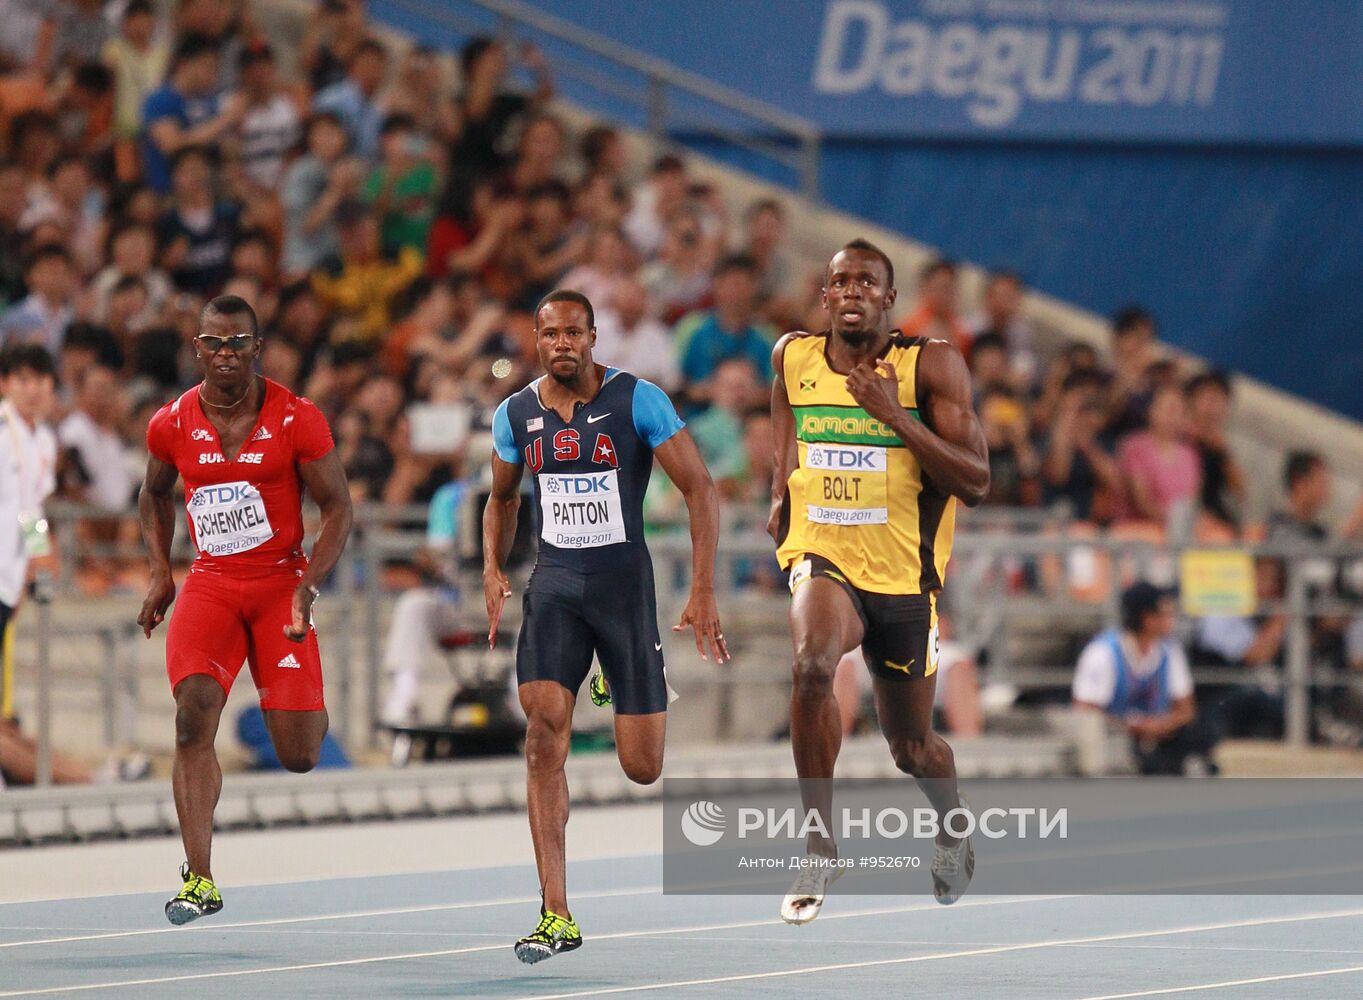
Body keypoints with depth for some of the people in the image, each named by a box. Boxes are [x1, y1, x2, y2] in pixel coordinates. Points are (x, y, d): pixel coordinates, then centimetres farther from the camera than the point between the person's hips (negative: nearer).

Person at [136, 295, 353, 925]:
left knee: (299, 757, -6)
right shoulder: (171, 424, 1)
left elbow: (337, 508, -2)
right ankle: (199, 880, -22)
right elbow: (154, 495, 21)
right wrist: (159, 573, 9)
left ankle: (307, 712, 37)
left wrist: (309, 587, -16)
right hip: (209, 584, 2)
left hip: (281, 582, -2)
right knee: (194, 708, -24)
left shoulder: (296, 420, -7)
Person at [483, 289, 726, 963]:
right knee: (545, 732, -18)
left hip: (625, 580, -2)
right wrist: (493, 569, 6)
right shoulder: (516, 415, 3)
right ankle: (556, 916, -16)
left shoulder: (638, 401, -9)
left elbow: (699, 489, -7)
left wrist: (703, 591, -14)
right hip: (554, 584, 2)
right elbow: (502, 499, 22)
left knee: (643, 769, 2)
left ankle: (617, 686, 42)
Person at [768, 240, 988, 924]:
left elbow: (975, 483, -15)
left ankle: (952, 830, 49)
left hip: (903, 576, -1)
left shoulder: (931, 365, -10)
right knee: (812, 663, -34)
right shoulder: (794, 358, 1)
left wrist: (894, 416, -23)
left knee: (911, 746, 13)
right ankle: (820, 846, -24)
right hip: (823, 558, 1)